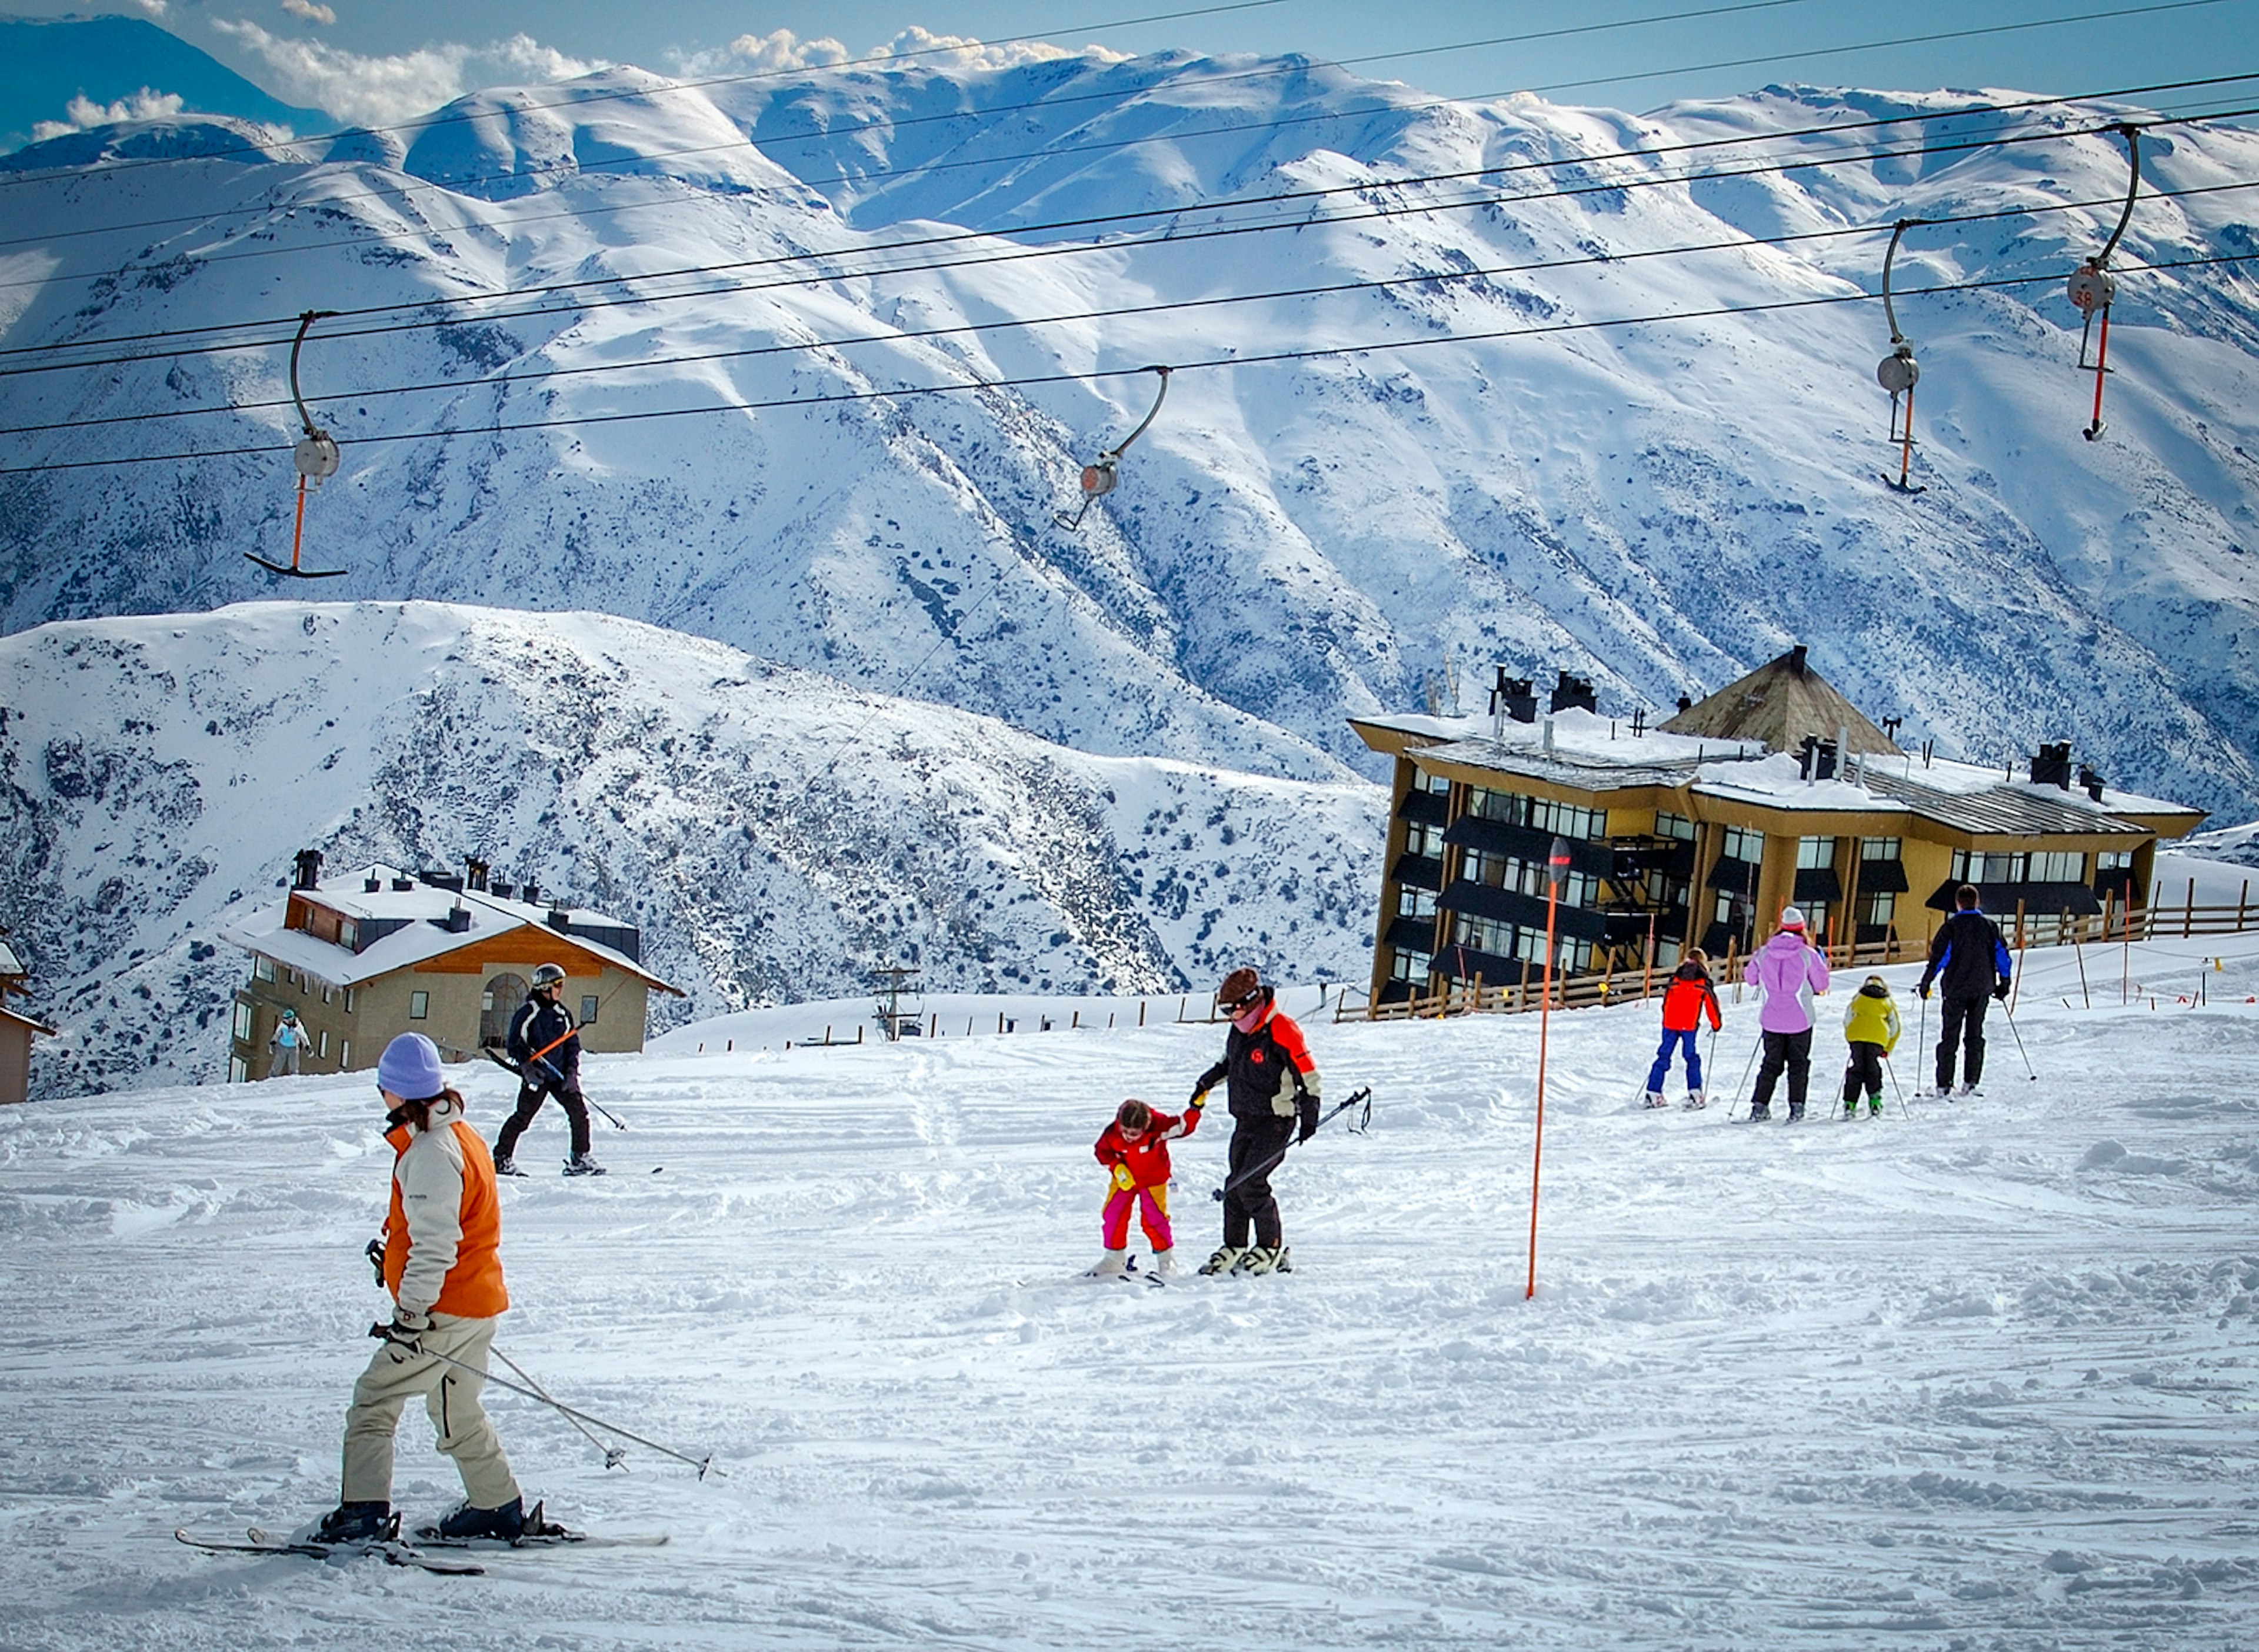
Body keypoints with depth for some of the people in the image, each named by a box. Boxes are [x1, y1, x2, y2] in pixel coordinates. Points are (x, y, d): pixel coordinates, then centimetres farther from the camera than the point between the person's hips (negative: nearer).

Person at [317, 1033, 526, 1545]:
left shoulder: (429, 1153, -20)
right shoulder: (460, 1136, 10)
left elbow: (435, 1245, -25)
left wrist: (412, 1311, -25)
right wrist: (392, 1251, 30)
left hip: (444, 1311, -10)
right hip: (478, 1302, 10)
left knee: (374, 1399, -4)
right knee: (457, 1412, 22)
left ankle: (364, 1512, -8)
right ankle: (500, 1508, 28)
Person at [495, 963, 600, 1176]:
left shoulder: (563, 1014, 13)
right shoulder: (528, 1012, -5)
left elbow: (573, 1046, 16)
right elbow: (515, 1044, -4)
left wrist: (572, 1073, 4)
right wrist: (527, 1068, -17)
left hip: (560, 1075, 5)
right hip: (537, 1076, -5)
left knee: (579, 1111, -4)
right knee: (523, 1117, -6)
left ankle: (580, 1159, 4)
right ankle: (502, 1159, 6)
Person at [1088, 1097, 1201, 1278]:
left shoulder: (1158, 1126, -28)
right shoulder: (1112, 1134, -23)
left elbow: (1183, 1126, -19)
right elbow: (1102, 1151, -4)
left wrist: (1195, 1108, -32)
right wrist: (1117, 1168, -18)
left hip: (1153, 1180, -3)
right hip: (1124, 1180, 3)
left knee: (1154, 1219, -8)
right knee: (1112, 1216, 1)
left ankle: (1166, 1258, 12)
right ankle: (1115, 1258, 19)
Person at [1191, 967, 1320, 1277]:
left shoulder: (1282, 1032, -18)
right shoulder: (1240, 1030, 7)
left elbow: (1307, 1075, -15)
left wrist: (1309, 1117, -15)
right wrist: (1207, 1083, 32)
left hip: (1275, 1121, -8)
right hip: (1245, 1120, 8)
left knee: (1250, 1182, -14)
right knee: (1235, 1184, 6)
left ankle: (1271, 1247, -1)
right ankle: (1234, 1247, 16)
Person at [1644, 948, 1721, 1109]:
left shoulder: (1675, 978, 12)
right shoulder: (1703, 981, 3)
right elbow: (1712, 1003, 6)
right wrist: (1716, 1024, 18)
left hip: (1670, 1024, 3)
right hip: (1689, 1026, -3)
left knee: (1663, 1057, 7)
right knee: (1692, 1058, 5)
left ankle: (1653, 1093, 4)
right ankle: (1695, 1093, -5)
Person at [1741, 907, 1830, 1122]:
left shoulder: (1764, 953, -3)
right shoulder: (1808, 954, -10)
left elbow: (1751, 978, 10)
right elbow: (1821, 985, -2)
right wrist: (1822, 963, 14)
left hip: (1772, 1019, 2)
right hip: (1800, 1019, -2)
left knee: (1771, 1063, 12)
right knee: (1798, 1063, 9)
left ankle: (1760, 1106, 5)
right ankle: (1796, 1106, -1)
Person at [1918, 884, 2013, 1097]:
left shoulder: (1951, 927, -9)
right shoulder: (1989, 926, 2)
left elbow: (1939, 957, -13)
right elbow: (2002, 955, 6)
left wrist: (1926, 983, -5)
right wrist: (2004, 983, 16)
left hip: (1955, 989, -3)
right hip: (1982, 990, 3)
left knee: (1949, 1037, 3)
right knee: (1975, 1036, 12)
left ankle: (1944, 1085, 0)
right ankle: (1970, 1083, 7)